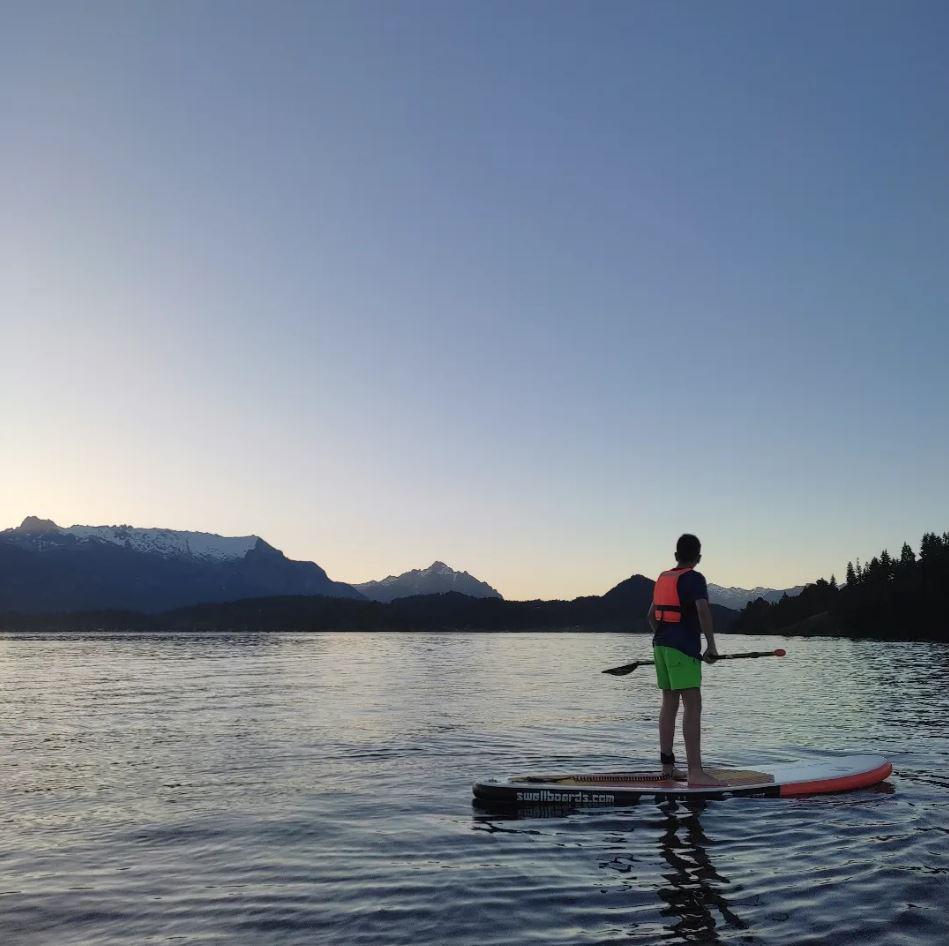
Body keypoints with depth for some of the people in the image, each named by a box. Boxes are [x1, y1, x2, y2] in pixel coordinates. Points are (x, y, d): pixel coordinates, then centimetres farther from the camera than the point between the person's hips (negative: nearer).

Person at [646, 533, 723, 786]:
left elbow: (651, 615, 25)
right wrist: (711, 645, -16)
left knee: (669, 704, 13)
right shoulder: (694, 578, -7)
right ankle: (695, 772, -15)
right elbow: (703, 610, -23)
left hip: (661, 645, 8)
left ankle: (667, 766, 18)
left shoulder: (663, 578, 16)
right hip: (684, 649, -8)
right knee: (693, 706, -10)